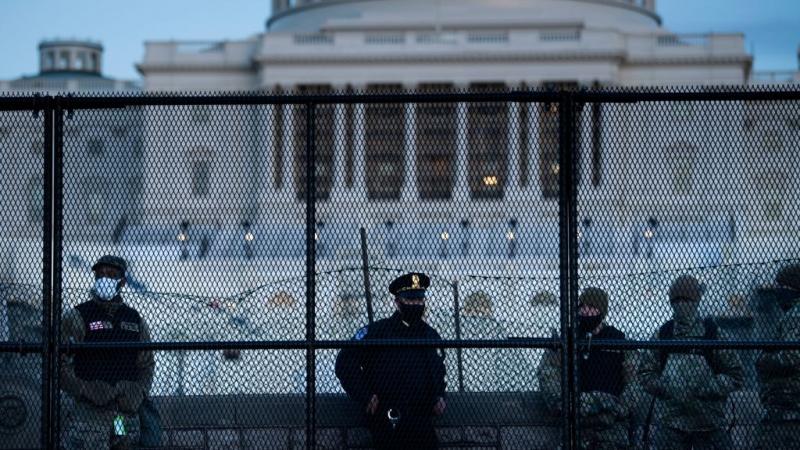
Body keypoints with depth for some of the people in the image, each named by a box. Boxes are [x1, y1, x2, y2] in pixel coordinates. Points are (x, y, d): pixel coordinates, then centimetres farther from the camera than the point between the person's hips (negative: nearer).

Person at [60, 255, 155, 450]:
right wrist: (87, 391, -16)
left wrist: (138, 393, 4)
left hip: (126, 411, 5)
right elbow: (60, 363, -5)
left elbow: (147, 364, 22)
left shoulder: (135, 320, 14)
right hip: (87, 410, -5)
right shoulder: (77, 317, -1)